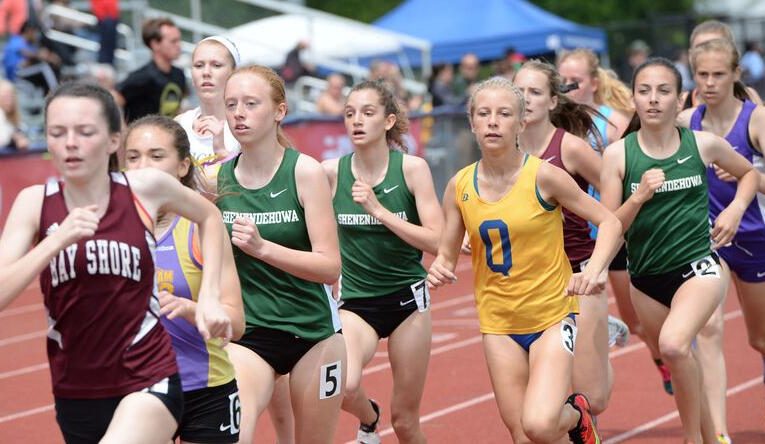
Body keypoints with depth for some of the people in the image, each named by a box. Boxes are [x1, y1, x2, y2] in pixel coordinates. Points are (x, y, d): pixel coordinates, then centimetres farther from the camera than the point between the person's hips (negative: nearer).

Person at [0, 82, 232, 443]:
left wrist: (209, 297, 5)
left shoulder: (145, 188, -7)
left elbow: (209, 216, 14)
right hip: (74, 395, 3)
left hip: (148, 383, -3)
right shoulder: (35, 203, -5)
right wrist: (58, 239, -27)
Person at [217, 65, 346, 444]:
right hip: (246, 333, 1)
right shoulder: (216, 178, -1)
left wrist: (261, 246, -28)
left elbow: (330, 267, -16)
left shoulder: (305, 171, -10)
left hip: (311, 332, -1)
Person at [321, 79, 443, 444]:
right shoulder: (331, 172, -6)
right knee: (342, 388, -27)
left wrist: (379, 211, -21)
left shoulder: (412, 168, -9)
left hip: (407, 299, 0)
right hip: (354, 301, 0)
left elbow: (436, 242, -14)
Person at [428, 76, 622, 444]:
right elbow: (446, 254, 7)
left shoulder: (543, 176, -12)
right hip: (498, 323, 4)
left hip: (552, 316, -3)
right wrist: (438, 270, -16)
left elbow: (609, 223, -6)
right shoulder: (459, 186, -2)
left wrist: (594, 270, -23)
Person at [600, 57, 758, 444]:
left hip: (699, 267, -3)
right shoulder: (618, 154, -6)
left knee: (674, 344, -29)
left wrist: (736, 209, 0)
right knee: (680, 366, 15)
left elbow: (749, 173, 16)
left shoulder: (704, 144, -4)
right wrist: (638, 196, -22)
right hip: (645, 278, 3)